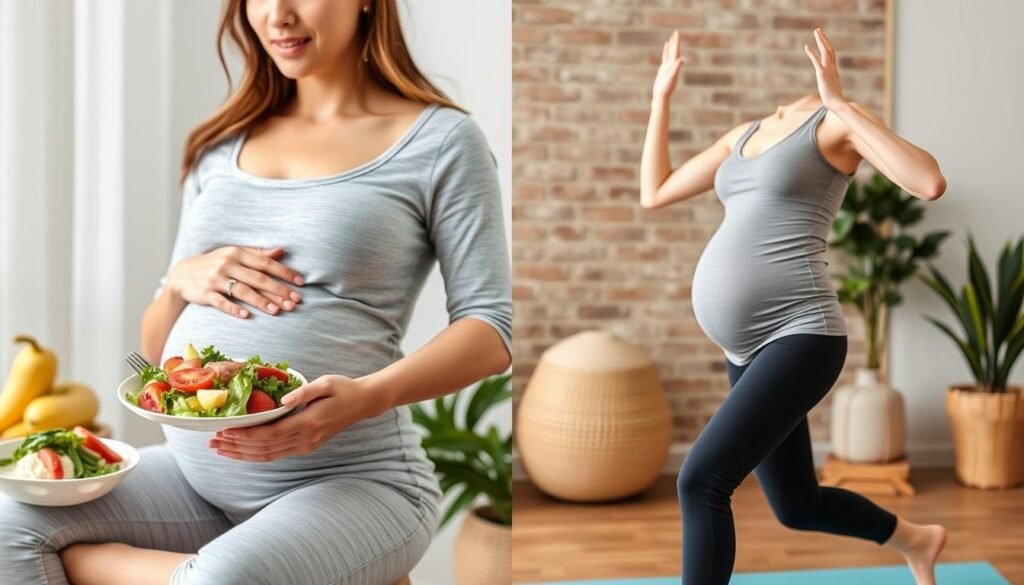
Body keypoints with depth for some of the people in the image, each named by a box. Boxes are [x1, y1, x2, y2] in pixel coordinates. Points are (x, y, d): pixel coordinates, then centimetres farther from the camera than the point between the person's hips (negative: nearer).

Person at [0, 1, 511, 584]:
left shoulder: (441, 141, 0)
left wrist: (370, 396, -22)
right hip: (192, 468, 5)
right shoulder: (222, 146, 15)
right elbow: (156, 349, 18)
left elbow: (492, 328, -5)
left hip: (350, 480, -5)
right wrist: (182, 281, -5)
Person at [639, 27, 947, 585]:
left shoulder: (836, 121, -5)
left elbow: (930, 184, -21)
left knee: (702, 480, -19)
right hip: (749, 349, 9)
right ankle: (915, 538, 48)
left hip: (798, 338, -9)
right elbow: (653, 194, 24)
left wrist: (840, 102, -20)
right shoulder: (744, 135, 18)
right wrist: (662, 94, 23)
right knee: (798, 509, 20)